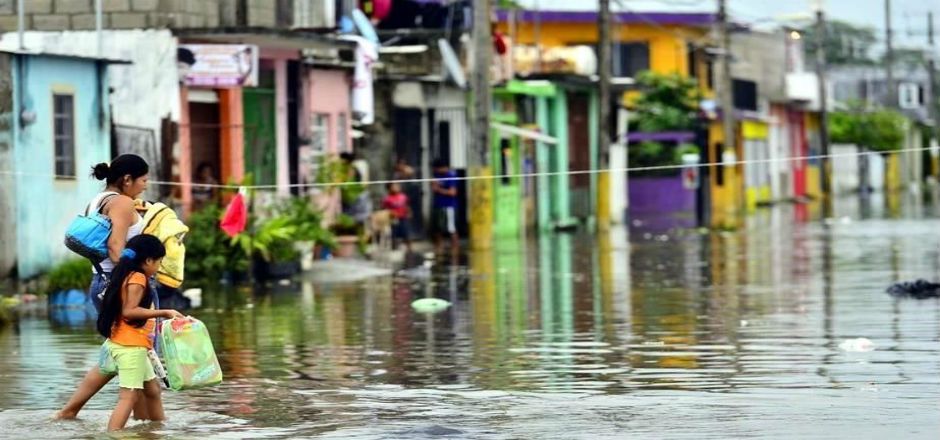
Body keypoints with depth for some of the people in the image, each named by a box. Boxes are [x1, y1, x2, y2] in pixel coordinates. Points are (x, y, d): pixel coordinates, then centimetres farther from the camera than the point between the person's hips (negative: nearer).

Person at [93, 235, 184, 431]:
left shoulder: (128, 276, 17)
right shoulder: (137, 278, -12)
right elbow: (129, 311, -22)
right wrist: (164, 313, -21)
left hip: (134, 346, 11)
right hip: (130, 346, -11)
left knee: (153, 389, 21)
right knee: (129, 396, -15)